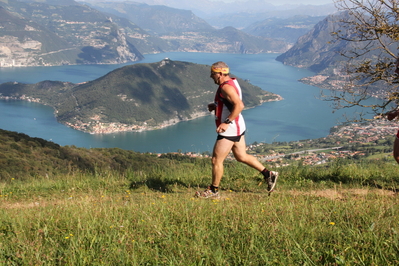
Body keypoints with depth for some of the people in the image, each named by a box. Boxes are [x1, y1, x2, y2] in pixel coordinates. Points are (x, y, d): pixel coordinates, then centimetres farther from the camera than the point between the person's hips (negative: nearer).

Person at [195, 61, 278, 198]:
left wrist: (227, 122, -31)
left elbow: (239, 105, -33)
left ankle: (213, 191, 11)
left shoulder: (226, 87, -21)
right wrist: (215, 106, 11)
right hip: (237, 128, 11)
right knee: (242, 156, 20)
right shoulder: (232, 82, 10)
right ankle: (268, 174, 22)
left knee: (216, 160, 0)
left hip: (229, 130, -11)